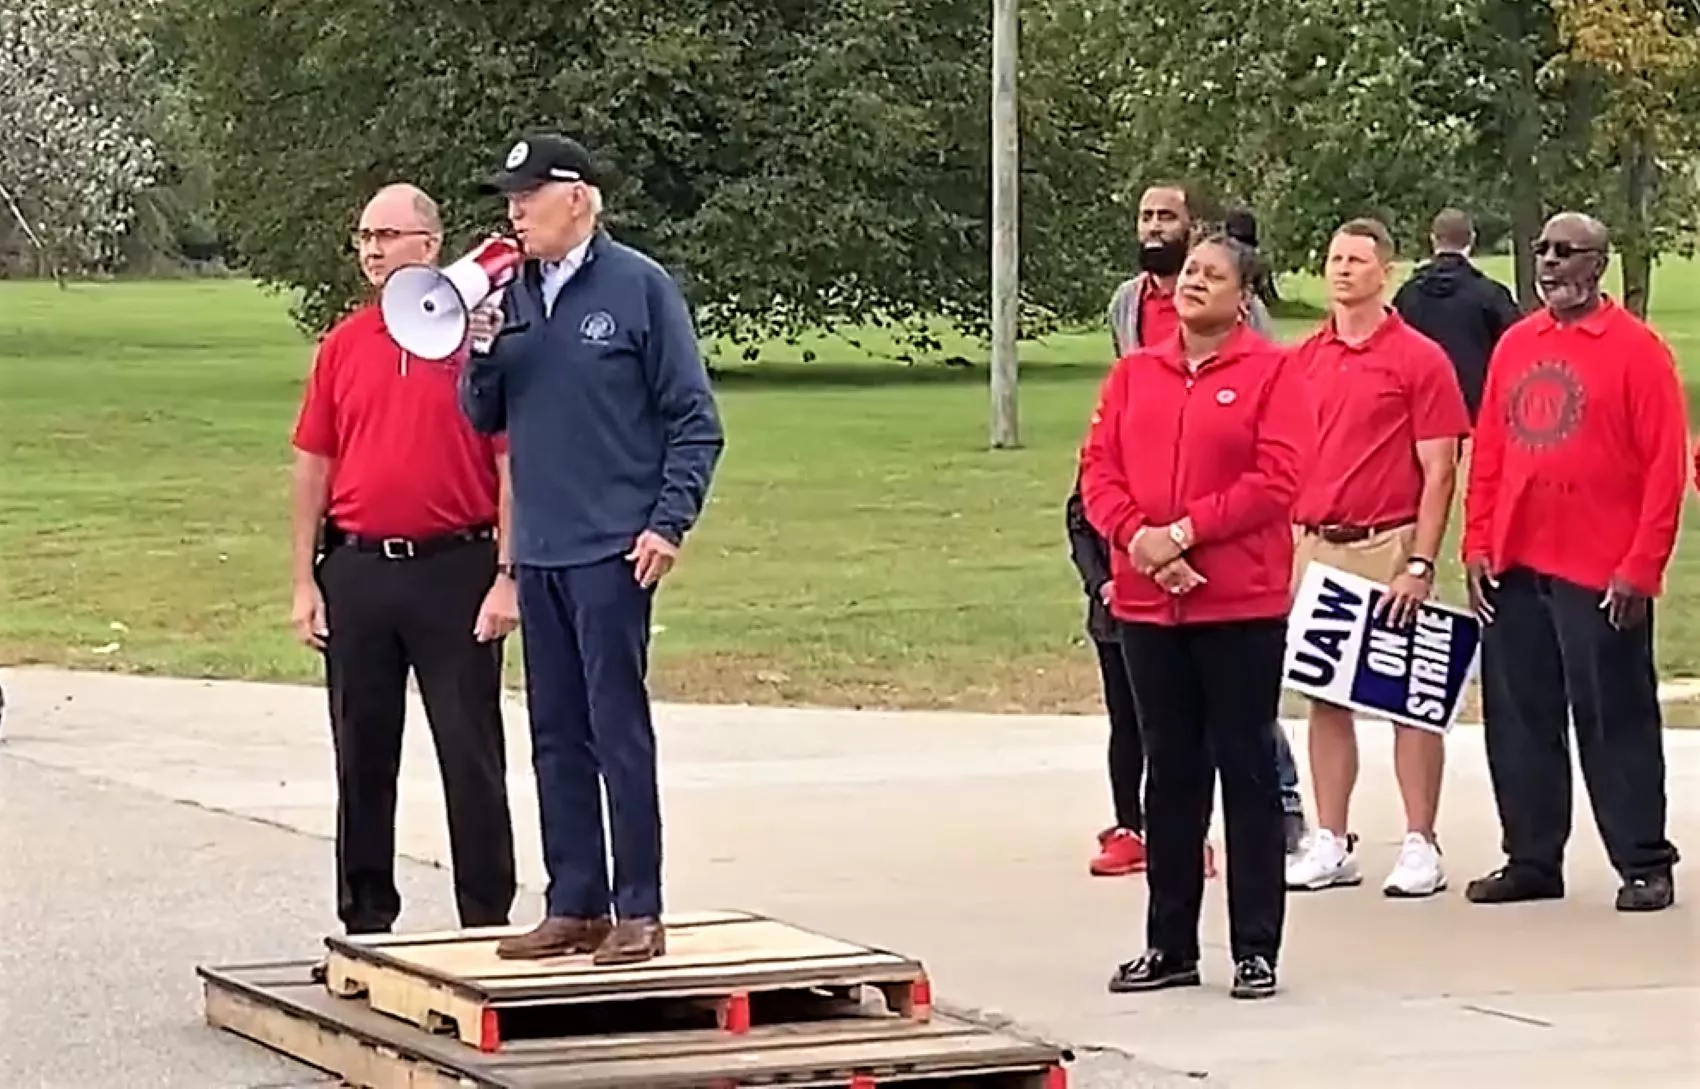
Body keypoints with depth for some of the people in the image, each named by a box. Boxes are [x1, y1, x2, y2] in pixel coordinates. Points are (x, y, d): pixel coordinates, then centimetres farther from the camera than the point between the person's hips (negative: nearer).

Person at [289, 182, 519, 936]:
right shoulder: (343, 345, 8)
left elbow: (512, 464, -5)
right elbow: (312, 467, 11)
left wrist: (507, 576, -11)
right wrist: (304, 581, 6)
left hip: (454, 570, -4)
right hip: (357, 572, 4)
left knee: (471, 756, 1)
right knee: (362, 756, 10)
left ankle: (488, 922, 8)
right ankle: (365, 922, 19)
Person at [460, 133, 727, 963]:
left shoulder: (638, 287, -5)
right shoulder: (514, 296, 12)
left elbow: (694, 420, -5)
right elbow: (482, 417, 15)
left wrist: (669, 525, -12)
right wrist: (482, 351, -4)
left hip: (613, 550, -6)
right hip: (537, 552, 6)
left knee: (619, 730, -6)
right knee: (557, 737, 10)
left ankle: (638, 913, -1)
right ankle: (574, 907, 17)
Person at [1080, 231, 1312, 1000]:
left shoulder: (1270, 372, -3)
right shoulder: (1134, 374, 11)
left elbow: (1277, 481, -12)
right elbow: (1099, 469, 6)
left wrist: (1181, 533, -16)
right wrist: (1137, 539, -12)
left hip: (1242, 605, -5)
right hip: (1147, 603, 5)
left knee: (1246, 771, 1)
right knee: (1170, 774, 11)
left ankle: (1256, 949, 7)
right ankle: (1170, 945, 19)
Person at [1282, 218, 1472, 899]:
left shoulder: (1419, 358, -3)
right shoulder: (1300, 362, 11)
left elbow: (1439, 472, -6)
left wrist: (1420, 564, -13)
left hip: (1388, 546, -5)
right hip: (1312, 546, 5)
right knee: (1324, 697, 8)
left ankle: (1420, 846, 3)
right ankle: (1331, 844, 14)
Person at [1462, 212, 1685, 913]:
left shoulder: (1636, 349, -4)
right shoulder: (1514, 346, 12)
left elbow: (1666, 466, -8)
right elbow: (1487, 453, 14)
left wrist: (1641, 567, -13)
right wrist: (1477, 546, 5)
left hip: (1601, 578, -5)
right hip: (1513, 570, 6)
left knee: (1615, 721, -1)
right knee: (1518, 720, 9)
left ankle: (1645, 865, 7)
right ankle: (1531, 860, 18)